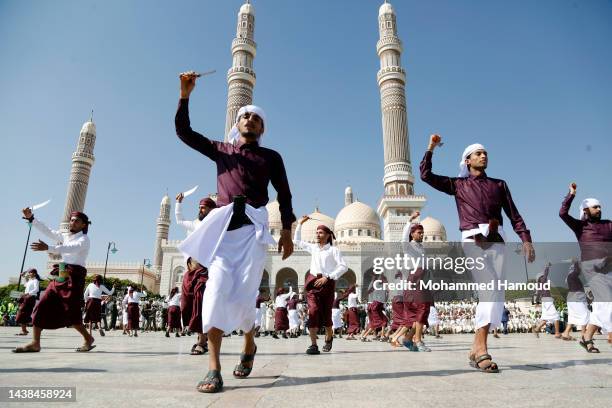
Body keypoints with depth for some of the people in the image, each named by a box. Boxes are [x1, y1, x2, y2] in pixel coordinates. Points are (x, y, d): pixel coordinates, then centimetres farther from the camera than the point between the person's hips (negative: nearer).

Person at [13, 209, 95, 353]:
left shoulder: (84, 239, -5)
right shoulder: (65, 236, 18)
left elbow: (71, 248, -24)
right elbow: (47, 231, 13)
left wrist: (48, 248, -37)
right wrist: (31, 218, 2)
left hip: (74, 277, -7)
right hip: (60, 276, 7)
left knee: (71, 312, -7)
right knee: (41, 306, -1)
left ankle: (88, 339, 11)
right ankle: (35, 343, 6)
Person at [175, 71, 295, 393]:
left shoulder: (271, 157, 16)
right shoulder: (221, 149, 20)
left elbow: (284, 194, 12)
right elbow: (183, 131, 16)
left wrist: (287, 232, 2)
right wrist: (185, 95, 4)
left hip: (253, 227, -1)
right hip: (223, 225, 1)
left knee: (242, 296, -8)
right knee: (217, 289, -14)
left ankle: (249, 345, 22)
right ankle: (214, 368, -10)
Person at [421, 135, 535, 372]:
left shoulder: (499, 184, 22)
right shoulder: (458, 184, 15)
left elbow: (514, 215, 15)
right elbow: (426, 175, 10)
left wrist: (526, 239, 3)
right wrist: (431, 148, 10)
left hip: (496, 242, 4)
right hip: (473, 242, -4)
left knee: (497, 296, -2)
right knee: (489, 290, -20)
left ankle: (476, 350, 6)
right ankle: (481, 349, -18)